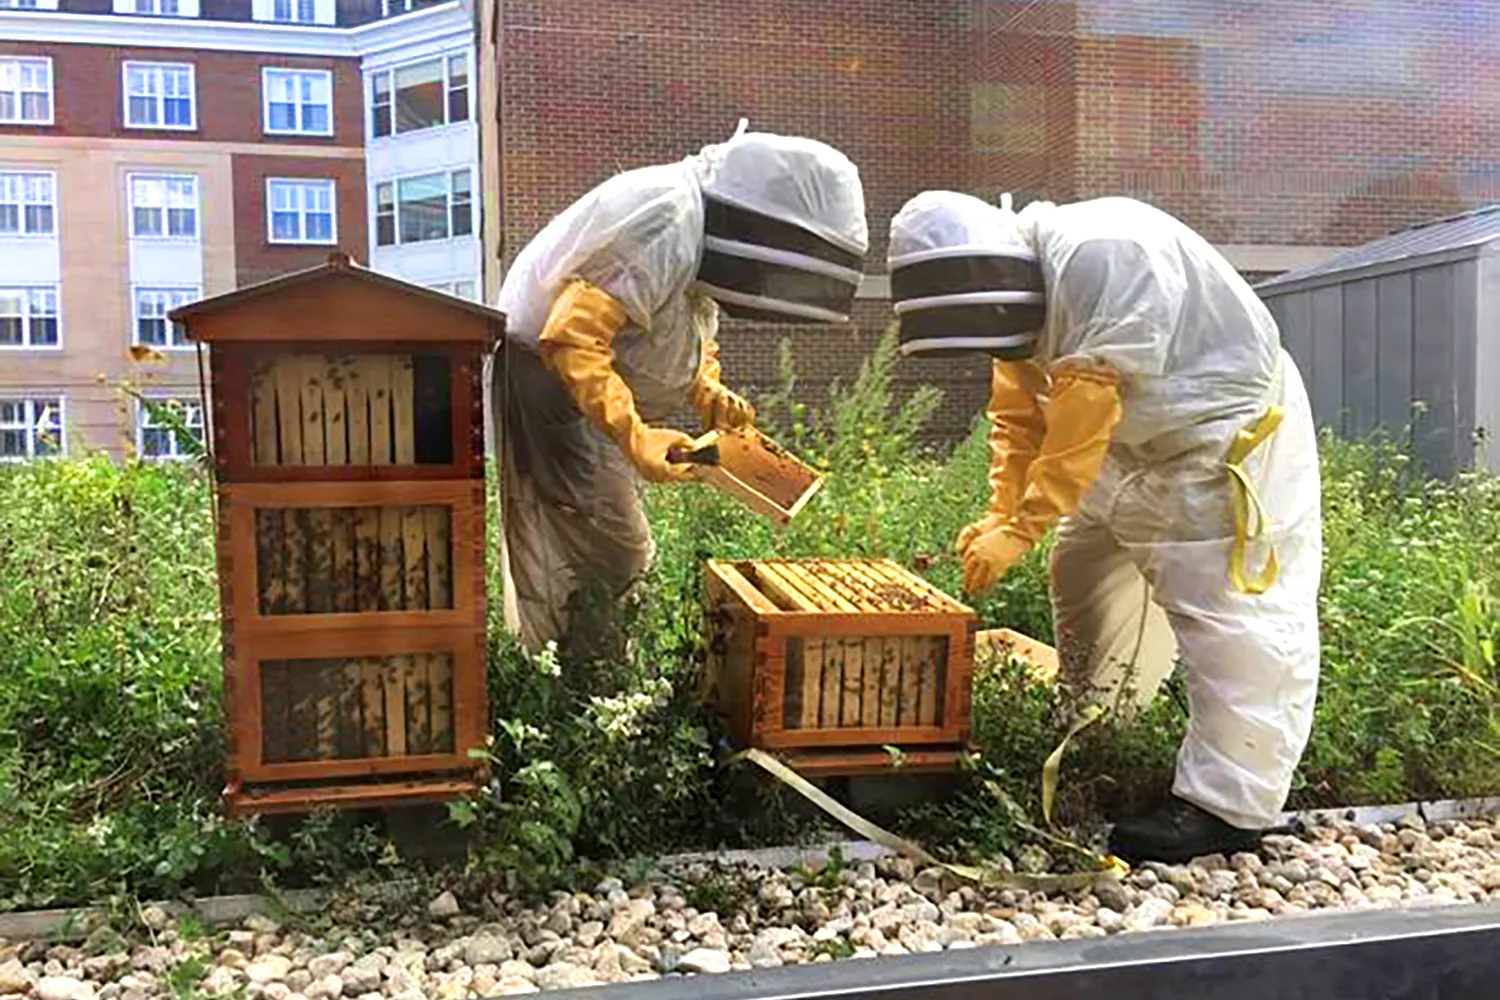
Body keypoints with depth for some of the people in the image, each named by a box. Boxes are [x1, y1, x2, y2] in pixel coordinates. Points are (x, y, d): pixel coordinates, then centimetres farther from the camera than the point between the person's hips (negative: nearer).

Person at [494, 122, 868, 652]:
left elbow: (690, 339, 20)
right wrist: (634, 435, -33)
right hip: (549, 385, -10)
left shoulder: (703, 231, 7)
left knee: (623, 561, 14)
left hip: (589, 397, 10)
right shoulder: (665, 225, -25)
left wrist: (710, 395, 3)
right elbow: (573, 338, -30)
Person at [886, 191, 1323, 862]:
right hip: (1142, 450, 10)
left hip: (1231, 440, -10)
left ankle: (1227, 808, -7)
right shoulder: (1022, 279, 2)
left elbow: (1083, 416, -33)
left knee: (1226, 609, -12)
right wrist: (999, 513, -7)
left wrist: (1021, 529, -30)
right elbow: (1017, 414, 5)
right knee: (1086, 572, 15)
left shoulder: (1100, 258, -29)